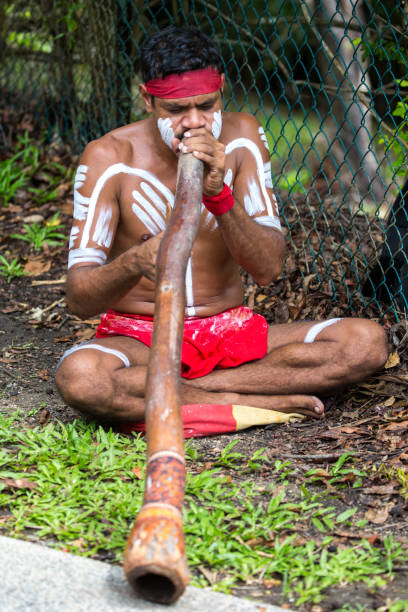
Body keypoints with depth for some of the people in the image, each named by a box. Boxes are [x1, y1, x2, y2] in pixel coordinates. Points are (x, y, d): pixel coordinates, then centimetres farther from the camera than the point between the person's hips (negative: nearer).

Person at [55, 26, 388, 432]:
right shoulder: (109, 158, -10)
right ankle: (258, 401, -22)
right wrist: (135, 261, -37)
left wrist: (219, 194, -26)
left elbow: (269, 269, -10)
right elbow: (79, 299, -16)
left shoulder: (241, 137, -2)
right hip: (138, 336, -3)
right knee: (78, 376, -38)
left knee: (367, 341, -18)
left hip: (230, 332, 3)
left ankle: (191, 389, -19)